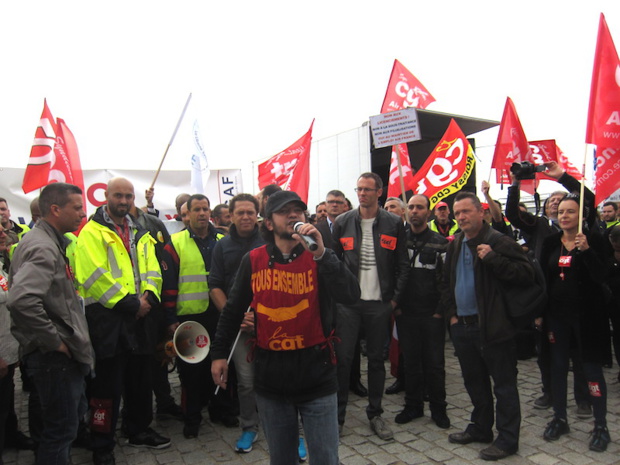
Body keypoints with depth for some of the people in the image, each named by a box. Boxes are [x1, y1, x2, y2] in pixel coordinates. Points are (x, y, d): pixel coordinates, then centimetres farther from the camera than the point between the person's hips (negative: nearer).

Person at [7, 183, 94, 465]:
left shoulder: (52, 243, 11)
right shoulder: (42, 247, -21)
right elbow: (21, 300, -35)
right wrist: (54, 341, -24)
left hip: (64, 355, 10)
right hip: (54, 357, -10)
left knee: (74, 414, 24)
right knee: (61, 429, 4)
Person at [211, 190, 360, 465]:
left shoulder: (320, 258, -4)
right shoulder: (253, 261, -1)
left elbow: (351, 295, -20)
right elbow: (233, 310, 9)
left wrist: (321, 253, -29)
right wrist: (219, 353, 11)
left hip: (316, 374, -1)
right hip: (271, 376, 2)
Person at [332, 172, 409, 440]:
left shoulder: (394, 224, 0)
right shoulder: (343, 223, 2)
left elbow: (402, 265, 2)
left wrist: (395, 298, -3)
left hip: (380, 303, 0)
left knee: (376, 359, 11)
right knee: (342, 358, 2)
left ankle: (375, 414, 27)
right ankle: (338, 415, 17)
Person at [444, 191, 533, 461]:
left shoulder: (499, 242, -11)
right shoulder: (456, 245, 11)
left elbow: (526, 274, -19)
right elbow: (448, 282, 21)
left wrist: (492, 259, -26)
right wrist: (451, 313, 12)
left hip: (493, 326, -7)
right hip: (462, 326, 7)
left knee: (504, 385, 5)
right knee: (475, 382, 19)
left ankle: (507, 439, 18)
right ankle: (481, 429, 35)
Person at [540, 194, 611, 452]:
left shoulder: (593, 239, -5)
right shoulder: (551, 242, 5)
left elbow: (600, 276, -16)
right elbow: (543, 278, 7)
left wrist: (586, 250, -29)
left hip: (586, 313, -4)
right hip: (557, 314, 4)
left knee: (592, 367, 2)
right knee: (558, 366, 10)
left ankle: (601, 426, 15)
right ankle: (559, 419, 23)